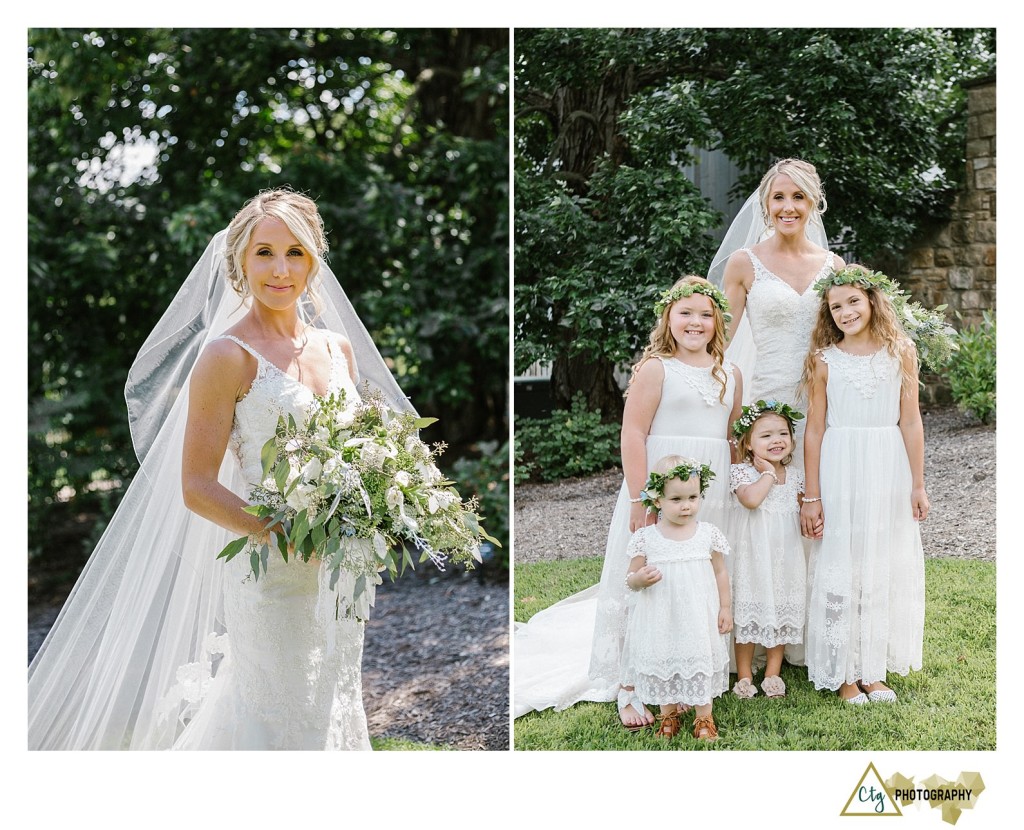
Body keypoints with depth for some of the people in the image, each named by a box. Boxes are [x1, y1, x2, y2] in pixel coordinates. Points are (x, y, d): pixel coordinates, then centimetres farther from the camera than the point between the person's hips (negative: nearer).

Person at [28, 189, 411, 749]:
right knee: (283, 721, 4)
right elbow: (196, 488, -13)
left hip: (342, 572, 6)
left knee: (334, 711, 17)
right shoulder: (227, 355, -10)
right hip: (270, 574, -6)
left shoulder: (339, 347, 8)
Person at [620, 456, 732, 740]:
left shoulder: (709, 534, -4)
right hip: (660, 619, 0)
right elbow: (631, 578, -1)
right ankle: (668, 714, 33)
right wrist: (638, 579, -24)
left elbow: (720, 572, 5)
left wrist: (725, 607, 3)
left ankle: (705, 717, 27)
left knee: (702, 662, 8)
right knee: (662, 662, 11)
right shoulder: (646, 538, -8)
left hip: (699, 617, 0)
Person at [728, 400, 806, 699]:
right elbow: (751, 499, -28)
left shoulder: (794, 475, 7)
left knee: (782, 610, 9)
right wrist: (769, 473, -17)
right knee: (749, 610, 1)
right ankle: (744, 675, 13)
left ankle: (773, 673, 22)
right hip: (753, 551, -4)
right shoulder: (741, 471, -8)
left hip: (786, 553, 5)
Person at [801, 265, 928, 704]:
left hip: (889, 471, 2)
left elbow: (910, 422, 4)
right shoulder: (824, 360, -1)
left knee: (885, 568, 7)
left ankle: (875, 670, 19)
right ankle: (844, 672, 13)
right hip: (840, 471, -2)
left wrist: (918, 484, 2)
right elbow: (815, 429, -1)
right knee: (840, 569, 3)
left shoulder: (900, 352, 2)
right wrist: (811, 496, -2)